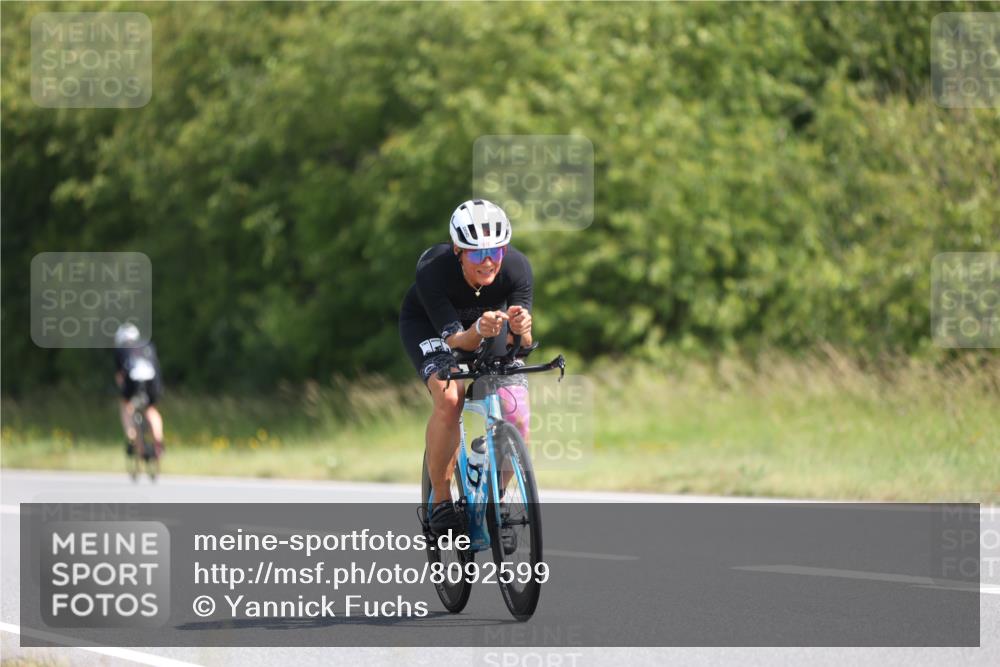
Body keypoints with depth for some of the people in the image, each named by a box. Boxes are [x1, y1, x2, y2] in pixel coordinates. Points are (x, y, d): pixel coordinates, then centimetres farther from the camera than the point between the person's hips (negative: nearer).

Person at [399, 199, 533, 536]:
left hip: (489, 320, 3)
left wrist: (520, 329, -54)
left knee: (517, 415, -15)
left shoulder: (517, 267, -31)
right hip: (429, 324, -3)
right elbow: (455, 340, -37)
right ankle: (441, 501, -17)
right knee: (449, 396, -31)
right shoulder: (433, 272, -37)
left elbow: (518, 344, -30)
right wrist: (478, 331, -58)